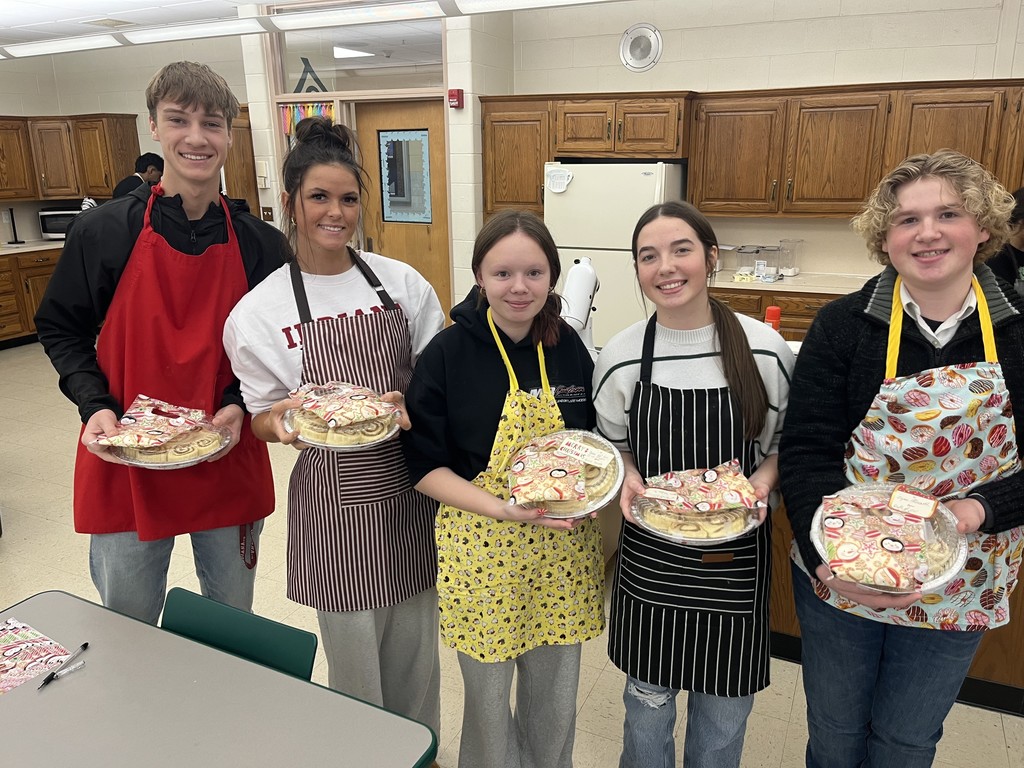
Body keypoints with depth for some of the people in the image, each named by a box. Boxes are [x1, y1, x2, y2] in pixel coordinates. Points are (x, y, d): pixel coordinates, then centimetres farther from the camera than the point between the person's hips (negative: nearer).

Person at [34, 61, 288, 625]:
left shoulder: (260, 244, -2)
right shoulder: (101, 231, -6)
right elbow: (60, 330, 4)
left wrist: (239, 406, -11)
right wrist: (96, 406, -12)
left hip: (229, 465, 1)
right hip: (123, 466, -1)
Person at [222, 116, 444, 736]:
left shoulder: (402, 283, 0)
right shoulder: (259, 311, -5)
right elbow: (262, 418, 2)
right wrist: (282, 422, -22)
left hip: (412, 486, 2)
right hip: (336, 498, -2)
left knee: (416, 645, 18)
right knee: (355, 653, 12)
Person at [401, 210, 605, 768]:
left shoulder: (568, 347, -2)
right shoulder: (447, 354, -13)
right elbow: (426, 466, -10)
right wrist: (503, 508, -22)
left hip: (563, 549, 4)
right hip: (481, 549, -3)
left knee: (554, 701, 20)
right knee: (488, 700, 16)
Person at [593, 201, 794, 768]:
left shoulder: (765, 350, -10)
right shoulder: (620, 357, -8)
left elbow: (785, 442, 4)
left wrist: (763, 479, -15)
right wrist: (630, 480, -14)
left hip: (736, 556, 0)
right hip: (650, 556, 0)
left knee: (723, 720, 19)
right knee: (647, 701, 19)